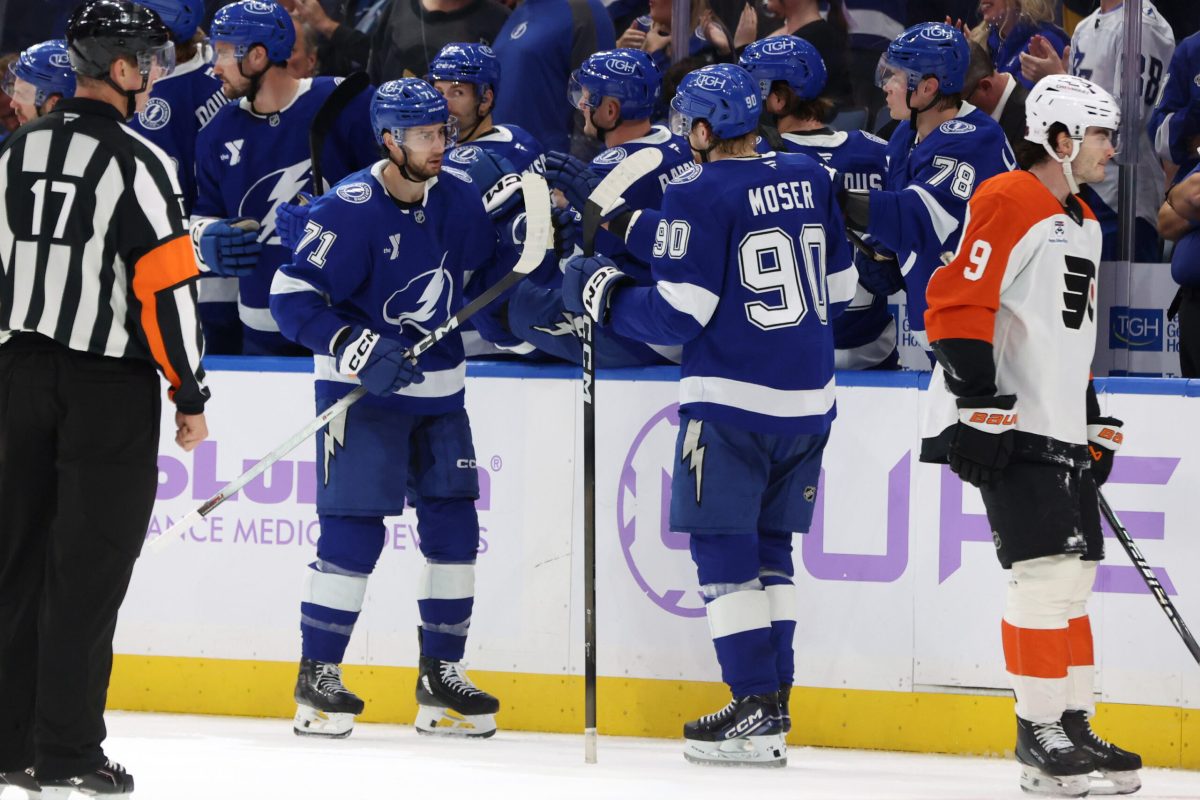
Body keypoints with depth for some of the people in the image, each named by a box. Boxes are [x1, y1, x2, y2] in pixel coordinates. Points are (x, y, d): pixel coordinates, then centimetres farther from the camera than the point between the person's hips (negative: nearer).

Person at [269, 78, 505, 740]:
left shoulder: (456, 197, 2)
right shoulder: (351, 209, -18)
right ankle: (317, 679, 0)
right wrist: (360, 350, -27)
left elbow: (488, 257, 22)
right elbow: (292, 296, -19)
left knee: (453, 526, 4)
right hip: (361, 388, -6)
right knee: (353, 529, -9)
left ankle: (441, 676, 14)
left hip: (437, 387, 6)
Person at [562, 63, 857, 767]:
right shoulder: (810, 179, 7)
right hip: (809, 400, 7)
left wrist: (604, 294, 1)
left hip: (733, 403, -7)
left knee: (724, 549, 0)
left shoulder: (700, 196, -13)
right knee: (768, 548, 15)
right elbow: (840, 288, 14)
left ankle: (757, 711, -5)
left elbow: (679, 313, -14)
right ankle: (772, 703, 13)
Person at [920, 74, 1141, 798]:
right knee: (1046, 570, -13)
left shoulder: (1082, 223, 19)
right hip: (1007, 425, -10)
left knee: (1076, 573, 11)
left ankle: (1074, 724, 18)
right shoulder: (1009, 203, -12)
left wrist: (1095, 423, 24)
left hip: (1061, 431, 10)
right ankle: (1040, 734, -7)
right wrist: (980, 402, -23)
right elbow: (958, 303, -19)